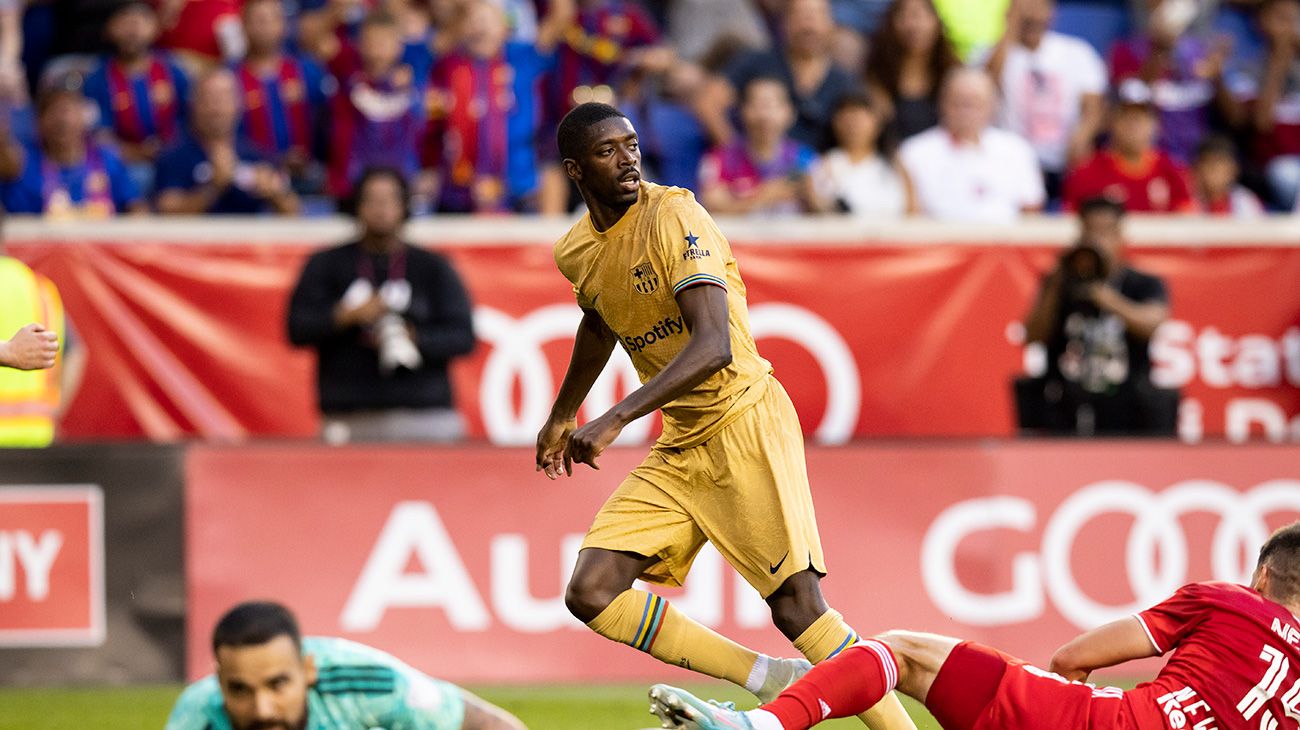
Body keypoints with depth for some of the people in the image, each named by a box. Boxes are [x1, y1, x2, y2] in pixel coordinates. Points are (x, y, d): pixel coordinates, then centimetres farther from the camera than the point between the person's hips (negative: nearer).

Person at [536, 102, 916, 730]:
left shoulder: (674, 217, -17)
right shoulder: (577, 253, 5)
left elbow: (714, 346, -28)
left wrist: (616, 419, -36)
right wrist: (561, 416, 38)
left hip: (746, 424, -7)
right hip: (680, 448, 7)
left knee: (796, 607, -17)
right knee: (590, 595, -6)